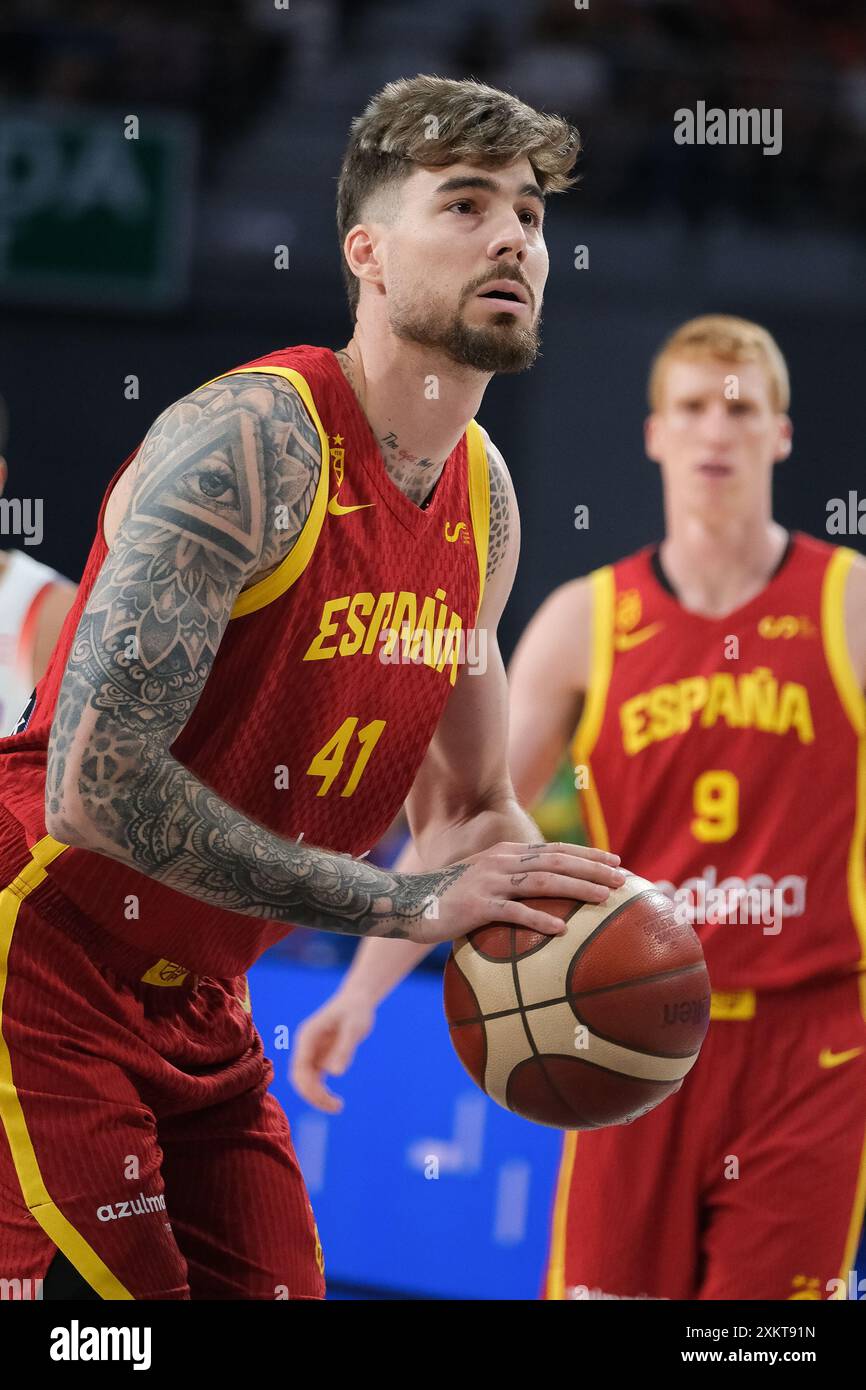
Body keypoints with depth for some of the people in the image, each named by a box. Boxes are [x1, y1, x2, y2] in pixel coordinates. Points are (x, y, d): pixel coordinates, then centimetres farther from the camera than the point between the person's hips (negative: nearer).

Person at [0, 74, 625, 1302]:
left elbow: (467, 799, 20)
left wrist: (550, 910, -4)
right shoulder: (251, 442, -20)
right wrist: (408, 903, -24)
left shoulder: (487, 497, 6)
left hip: (203, 1016, 8)